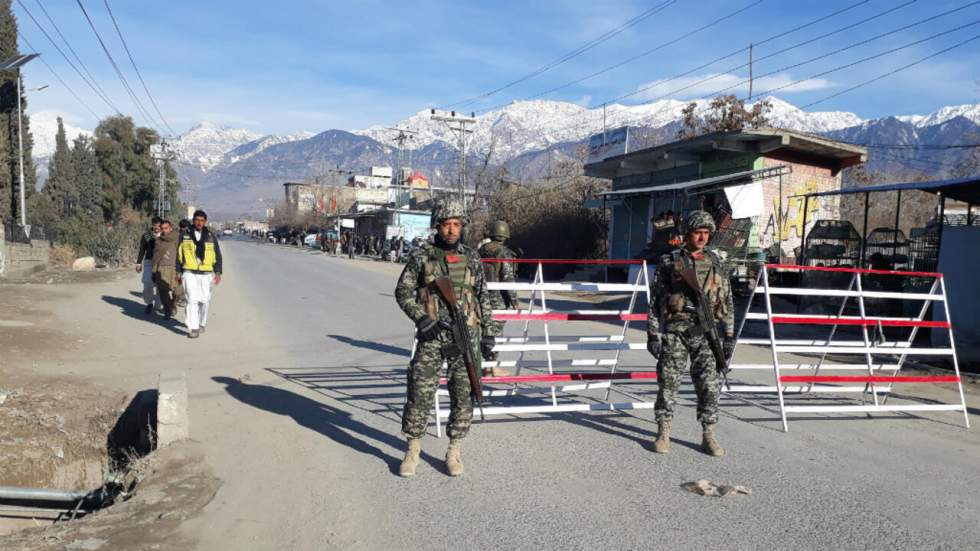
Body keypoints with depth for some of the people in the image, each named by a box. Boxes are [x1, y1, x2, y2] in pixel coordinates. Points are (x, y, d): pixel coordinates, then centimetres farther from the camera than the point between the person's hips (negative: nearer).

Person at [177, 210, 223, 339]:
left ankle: (202, 324, 27)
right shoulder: (185, 236, 5)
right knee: (192, 299, -11)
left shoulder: (211, 237, 7)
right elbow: (179, 254, 9)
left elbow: (217, 255, 8)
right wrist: (178, 272, 6)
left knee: (204, 300, 7)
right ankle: (193, 328, -13)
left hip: (206, 274, 1)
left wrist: (218, 273, 0)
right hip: (189, 273, -1)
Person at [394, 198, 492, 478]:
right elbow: (403, 291, 1)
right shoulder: (421, 256, 0)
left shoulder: (471, 258, 7)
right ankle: (413, 450, 17)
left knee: (463, 394, 5)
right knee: (420, 393, 0)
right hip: (431, 336, -2)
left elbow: (482, 293, 16)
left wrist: (484, 322, 9)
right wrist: (421, 317, -12)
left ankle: (454, 451, 19)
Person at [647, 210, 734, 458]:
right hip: (674, 330, -2)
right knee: (668, 382, 0)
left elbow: (727, 301, 12)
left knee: (709, 384, 2)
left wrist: (730, 335, 6)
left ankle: (709, 437, 12)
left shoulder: (716, 263, 10)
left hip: (705, 332, 2)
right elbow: (655, 300, 1)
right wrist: (652, 334, -5)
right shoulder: (668, 262, 2)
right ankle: (663, 434, 12)